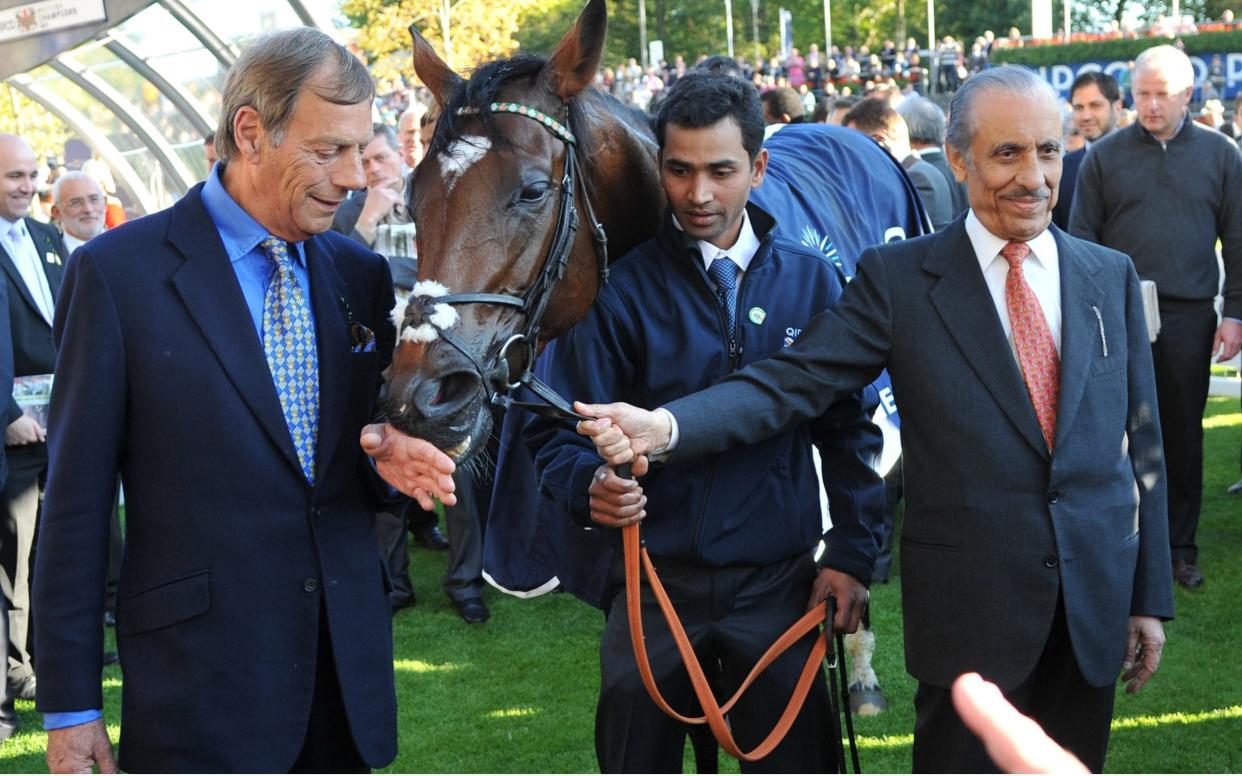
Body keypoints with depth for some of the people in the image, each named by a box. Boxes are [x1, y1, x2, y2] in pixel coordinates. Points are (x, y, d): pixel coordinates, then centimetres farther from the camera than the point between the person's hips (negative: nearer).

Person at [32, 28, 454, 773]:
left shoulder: (361, 274, 7)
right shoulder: (119, 272, -7)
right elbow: (78, 499, -6)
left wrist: (388, 458, -8)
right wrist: (70, 699, -6)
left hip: (351, 674, 5)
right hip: (201, 692, -5)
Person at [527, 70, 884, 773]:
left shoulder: (812, 281, 3)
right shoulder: (621, 287, -5)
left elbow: (849, 430, 7)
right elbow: (560, 431, -5)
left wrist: (851, 555, -1)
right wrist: (590, 483, -27)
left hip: (778, 582, 1)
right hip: (653, 578, -1)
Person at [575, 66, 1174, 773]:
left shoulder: (1112, 277, 6)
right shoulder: (898, 277, -5)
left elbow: (1142, 441, 8)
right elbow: (790, 384, -13)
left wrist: (1151, 596, 8)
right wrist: (665, 426, -30)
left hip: (1097, 601, 3)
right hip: (971, 607, -3)